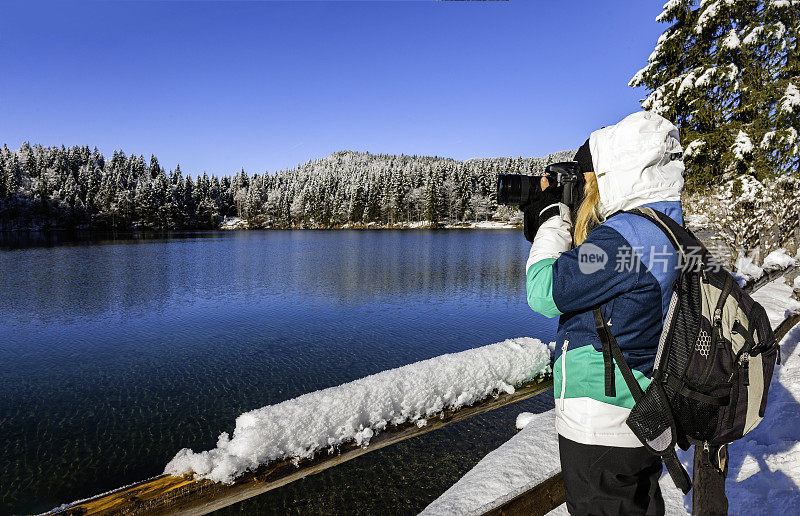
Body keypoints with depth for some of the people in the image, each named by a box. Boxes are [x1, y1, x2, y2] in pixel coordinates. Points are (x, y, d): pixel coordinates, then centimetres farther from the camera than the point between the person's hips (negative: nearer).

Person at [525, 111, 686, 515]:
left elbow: (545, 292, -23)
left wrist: (552, 217, -11)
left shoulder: (625, 235, -26)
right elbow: (582, 277, 14)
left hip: (601, 428, -9)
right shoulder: (667, 228, 7)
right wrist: (567, 217, 8)